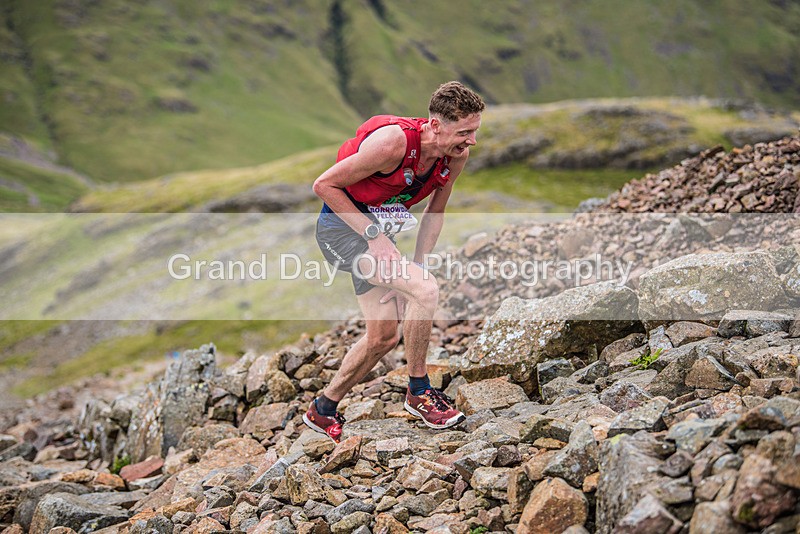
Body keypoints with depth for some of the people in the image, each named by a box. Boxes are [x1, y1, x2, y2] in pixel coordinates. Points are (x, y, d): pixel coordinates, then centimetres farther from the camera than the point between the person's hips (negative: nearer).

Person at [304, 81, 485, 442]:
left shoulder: (457, 156, -9)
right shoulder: (393, 141, -31)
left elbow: (434, 213, 6)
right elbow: (324, 185, -22)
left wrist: (416, 268, -2)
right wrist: (373, 234, -23)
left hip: (378, 232, 8)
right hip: (341, 226, -8)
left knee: (384, 337, 9)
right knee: (426, 290, -24)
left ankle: (323, 410, 28)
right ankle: (418, 391, -6)